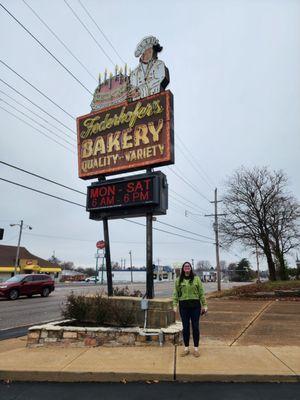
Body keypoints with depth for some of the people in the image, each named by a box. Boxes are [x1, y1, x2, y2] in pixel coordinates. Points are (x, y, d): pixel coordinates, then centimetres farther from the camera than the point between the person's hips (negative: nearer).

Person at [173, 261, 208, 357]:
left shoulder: (196, 279, 2)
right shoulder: (178, 280, 4)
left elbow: (201, 293, 2)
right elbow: (175, 294, 3)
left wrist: (204, 305, -1)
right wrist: (175, 305, -5)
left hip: (195, 305, -1)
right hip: (183, 306, 1)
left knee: (195, 327, 6)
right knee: (185, 327, 9)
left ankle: (196, 348, 21)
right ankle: (186, 348, 23)